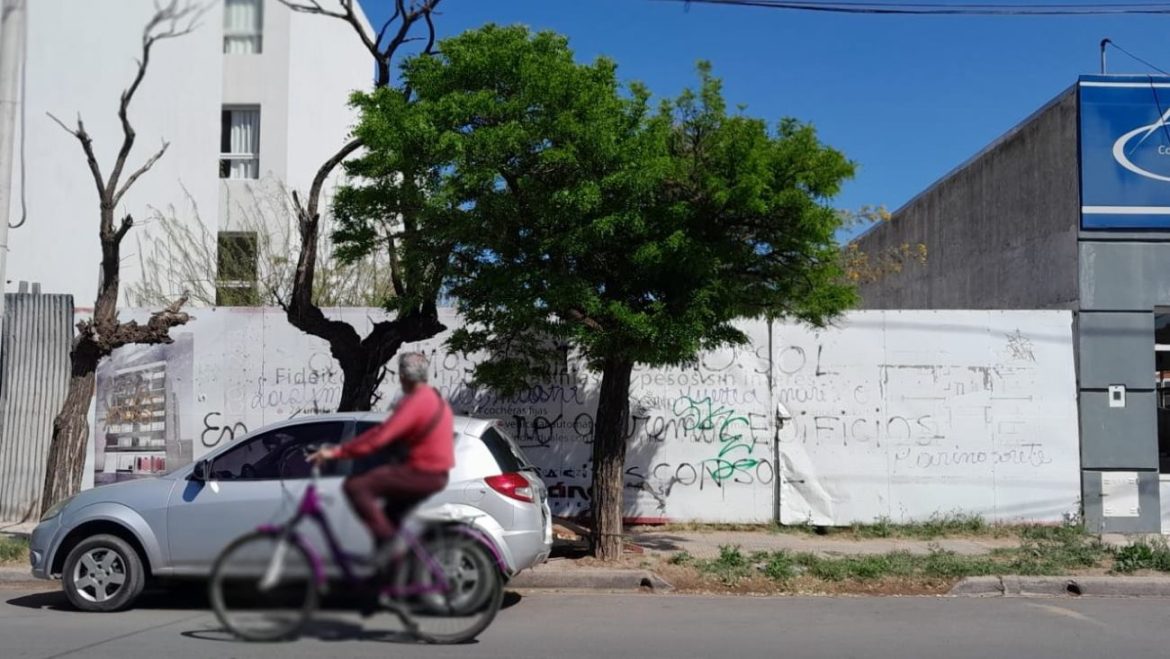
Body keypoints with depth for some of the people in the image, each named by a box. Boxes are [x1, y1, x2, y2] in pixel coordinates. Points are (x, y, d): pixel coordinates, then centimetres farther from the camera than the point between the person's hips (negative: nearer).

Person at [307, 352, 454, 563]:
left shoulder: (415, 402, -17)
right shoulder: (435, 398, 15)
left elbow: (380, 437, -25)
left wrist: (336, 452, -23)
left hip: (421, 474, -10)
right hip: (436, 474, 10)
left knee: (355, 486, -14)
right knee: (390, 515, 26)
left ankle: (387, 540, -15)